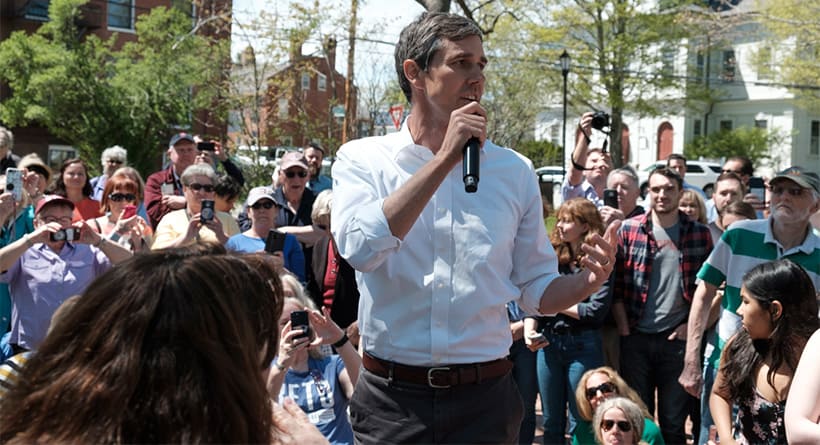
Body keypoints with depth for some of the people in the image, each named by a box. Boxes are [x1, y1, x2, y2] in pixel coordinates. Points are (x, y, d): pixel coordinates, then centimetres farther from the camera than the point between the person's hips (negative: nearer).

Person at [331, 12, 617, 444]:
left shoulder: (514, 171, 3)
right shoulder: (363, 160, -2)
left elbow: (535, 291, 7)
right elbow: (361, 249, -22)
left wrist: (586, 281, -14)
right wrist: (446, 158, -20)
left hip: (484, 397, 2)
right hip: (392, 397, -1)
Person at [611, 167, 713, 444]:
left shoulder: (700, 234, 4)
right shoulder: (629, 230, 2)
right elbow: (616, 284, 2)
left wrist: (691, 325, -3)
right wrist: (624, 329, -3)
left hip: (677, 339, 0)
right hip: (636, 338, 0)